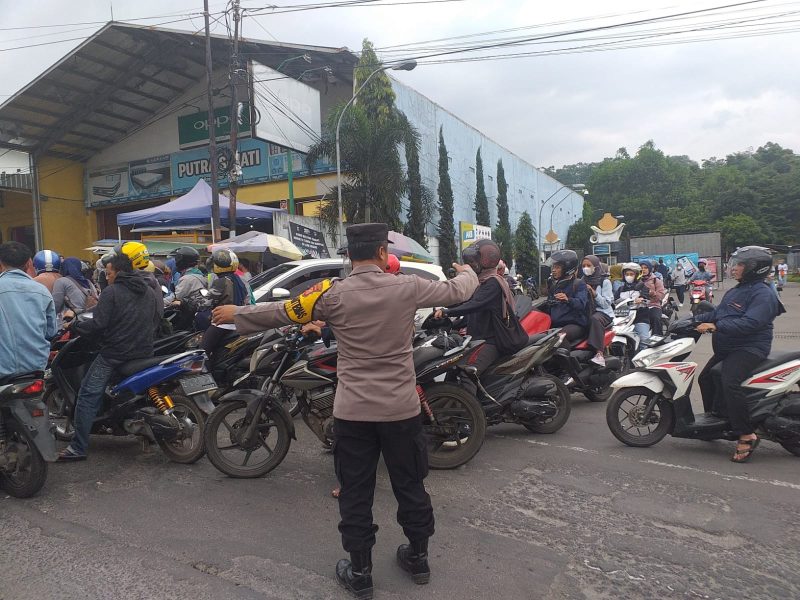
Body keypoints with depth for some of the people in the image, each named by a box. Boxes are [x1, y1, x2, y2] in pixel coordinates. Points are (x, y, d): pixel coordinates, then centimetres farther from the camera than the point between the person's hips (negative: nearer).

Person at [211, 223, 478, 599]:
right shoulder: (407, 288, -7)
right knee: (410, 485, 18)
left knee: (356, 493, 12)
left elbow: (282, 312, 1)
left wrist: (236, 314, 17)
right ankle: (418, 556, 35)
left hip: (353, 411, -1)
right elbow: (456, 291, 9)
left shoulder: (333, 294, -9)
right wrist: (469, 273, 33)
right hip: (401, 408, 1)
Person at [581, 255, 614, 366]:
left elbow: (606, 303, -7)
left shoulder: (605, 282, 3)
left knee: (595, 319, -38)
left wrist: (594, 293, -18)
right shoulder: (582, 281, 17)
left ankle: (599, 353, -44)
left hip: (603, 312, -4)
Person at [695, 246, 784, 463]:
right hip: (727, 349, 11)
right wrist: (695, 319, 5)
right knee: (706, 378, 20)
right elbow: (717, 313, 20)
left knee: (730, 383, -32)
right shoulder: (735, 291, 17)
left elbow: (750, 323, -28)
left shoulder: (763, 294, -15)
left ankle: (746, 435, -26)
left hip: (749, 348, -11)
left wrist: (715, 326, -32)